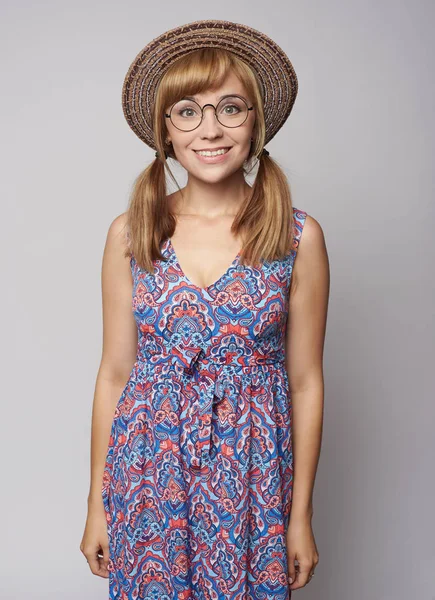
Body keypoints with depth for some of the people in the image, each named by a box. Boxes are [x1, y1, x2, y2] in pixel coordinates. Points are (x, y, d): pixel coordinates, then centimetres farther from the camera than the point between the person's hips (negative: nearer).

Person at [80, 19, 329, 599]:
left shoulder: (297, 237, -7)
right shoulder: (130, 234, -4)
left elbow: (305, 381, -3)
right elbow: (115, 373, 1)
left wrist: (301, 516, 1)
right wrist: (97, 504, 4)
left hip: (251, 478, -1)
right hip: (147, 470, 1)